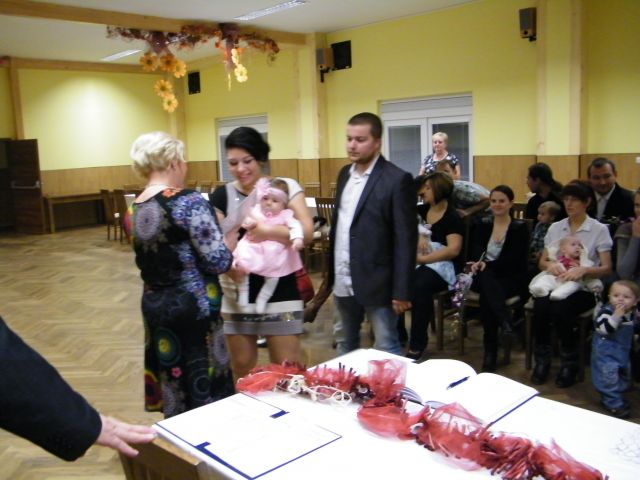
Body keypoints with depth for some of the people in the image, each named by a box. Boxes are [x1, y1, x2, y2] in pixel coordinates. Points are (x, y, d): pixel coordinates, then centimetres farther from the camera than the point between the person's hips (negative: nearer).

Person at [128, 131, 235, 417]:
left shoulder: (135, 209, 6)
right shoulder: (188, 202, -17)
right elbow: (217, 262, -19)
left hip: (154, 305, 8)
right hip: (192, 308, -8)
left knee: (175, 393, 19)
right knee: (204, 394, 5)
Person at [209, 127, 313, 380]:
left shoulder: (285, 187, -3)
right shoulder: (222, 195, 3)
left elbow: (307, 231, -14)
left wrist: (268, 231, -28)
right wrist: (229, 266, -22)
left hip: (280, 292, -2)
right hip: (237, 294, 2)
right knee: (242, 368, 16)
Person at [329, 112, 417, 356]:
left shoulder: (397, 180, -13)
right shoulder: (344, 174, 9)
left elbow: (406, 239, -14)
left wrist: (401, 290, -16)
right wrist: (330, 272, 13)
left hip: (376, 282, -7)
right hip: (343, 281, 7)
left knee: (387, 351, 3)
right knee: (344, 344, 20)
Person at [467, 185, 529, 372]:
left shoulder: (520, 228, 2)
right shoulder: (482, 225, 12)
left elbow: (514, 259, -10)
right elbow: (475, 251, -1)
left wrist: (488, 265, -22)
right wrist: (479, 264, -25)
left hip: (512, 278, -2)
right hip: (486, 277, 2)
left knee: (486, 296, -35)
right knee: (485, 279, -36)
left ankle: (491, 351, -33)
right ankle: (506, 322, -49)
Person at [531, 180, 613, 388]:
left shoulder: (599, 230, 3)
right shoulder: (555, 228, 14)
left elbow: (606, 269, -4)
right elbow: (542, 262, 13)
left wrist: (583, 270, -24)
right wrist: (550, 264, -12)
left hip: (583, 287, -3)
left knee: (560, 308, -34)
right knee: (540, 306, -31)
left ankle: (569, 363, -12)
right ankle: (542, 360, -13)